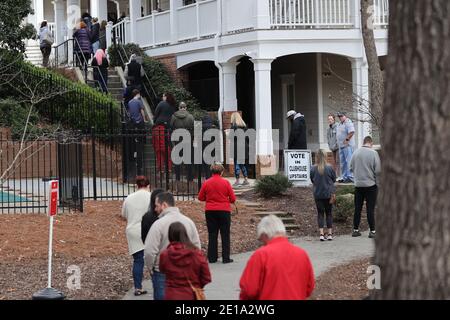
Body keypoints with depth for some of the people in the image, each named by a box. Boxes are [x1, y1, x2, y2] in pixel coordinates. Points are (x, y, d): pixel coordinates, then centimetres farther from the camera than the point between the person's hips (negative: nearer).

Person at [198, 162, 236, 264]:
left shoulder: (206, 183, -2)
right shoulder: (225, 182, -7)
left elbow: (200, 197, 4)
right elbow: (233, 199, -4)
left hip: (210, 211, 2)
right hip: (224, 211, -2)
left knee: (212, 234, 7)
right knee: (225, 235, 5)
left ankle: (212, 258, 7)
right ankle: (226, 258, 3)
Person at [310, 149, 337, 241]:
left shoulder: (313, 169, -11)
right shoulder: (329, 168, -11)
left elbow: (312, 180, 3)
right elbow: (334, 179, 2)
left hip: (318, 194, 0)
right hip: (328, 194, 0)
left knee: (320, 213, 6)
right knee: (329, 213, 11)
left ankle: (321, 234, -2)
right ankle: (330, 233, 11)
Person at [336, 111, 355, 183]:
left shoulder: (348, 123, -11)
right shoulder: (339, 124, 18)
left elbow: (351, 132, -23)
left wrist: (346, 139, -19)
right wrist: (338, 141, 16)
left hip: (348, 145, -10)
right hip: (341, 146, 10)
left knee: (349, 162, -10)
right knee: (343, 163, 12)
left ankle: (350, 177, -11)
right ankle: (344, 177, 18)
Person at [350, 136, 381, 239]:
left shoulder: (356, 152, 1)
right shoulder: (373, 153, -11)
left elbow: (351, 168, 8)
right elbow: (378, 170, -12)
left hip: (358, 184, 4)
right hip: (371, 184, -4)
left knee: (357, 208, 11)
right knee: (370, 209, 1)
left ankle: (355, 230, 15)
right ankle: (372, 231, 3)